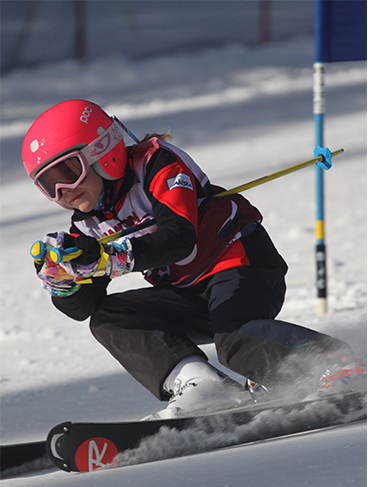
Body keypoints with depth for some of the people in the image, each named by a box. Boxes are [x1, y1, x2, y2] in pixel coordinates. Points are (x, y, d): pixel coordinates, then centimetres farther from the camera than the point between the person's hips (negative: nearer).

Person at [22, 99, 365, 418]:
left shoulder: (154, 164, -14)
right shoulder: (89, 227, 8)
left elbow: (179, 238, -29)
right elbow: (83, 306, 6)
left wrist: (108, 258, -38)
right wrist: (60, 277, -17)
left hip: (241, 261, -9)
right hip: (189, 295, 9)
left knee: (236, 340, -35)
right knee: (107, 320, -9)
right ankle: (198, 384, -26)